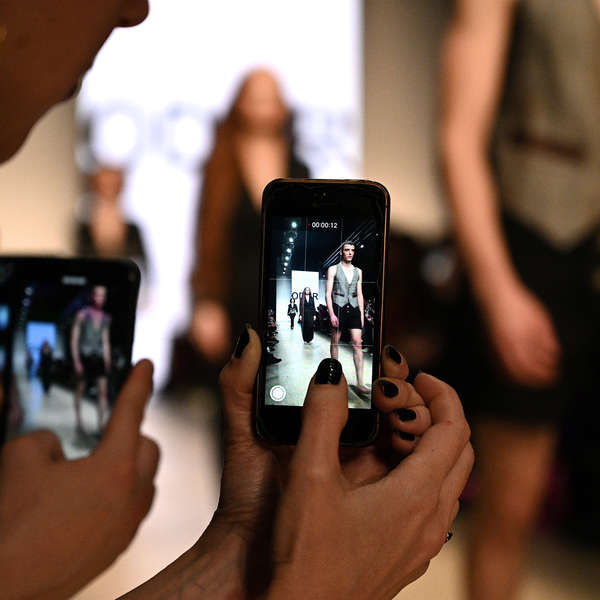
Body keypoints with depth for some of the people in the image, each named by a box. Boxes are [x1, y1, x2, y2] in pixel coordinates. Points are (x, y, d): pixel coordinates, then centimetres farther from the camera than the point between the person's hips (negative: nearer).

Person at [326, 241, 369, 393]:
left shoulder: (358, 271, 14)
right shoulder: (333, 269, 3)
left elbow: (360, 295, 16)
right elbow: (328, 293, -3)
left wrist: (362, 314, 8)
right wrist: (331, 314, -12)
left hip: (354, 309, 2)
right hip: (338, 307, -2)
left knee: (357, 343, -8)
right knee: (335, 342, 5)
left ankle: (360, 383, -14)